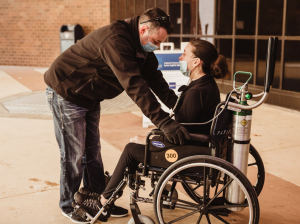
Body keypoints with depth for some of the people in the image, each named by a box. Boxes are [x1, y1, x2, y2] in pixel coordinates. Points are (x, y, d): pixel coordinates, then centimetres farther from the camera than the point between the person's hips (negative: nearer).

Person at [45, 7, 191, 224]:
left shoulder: (141, 46, -3)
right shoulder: (115, 39, -34)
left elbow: (155, 79, 1)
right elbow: (135, 86, -42)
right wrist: (164, 122, -44)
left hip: (89, 98, 9)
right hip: (66, 93, -9)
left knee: (93, 153, 13)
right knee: (74, 155, 1)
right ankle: (69, 206, 21)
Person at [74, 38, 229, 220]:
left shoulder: (196, 91, -24)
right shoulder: (208, 84, 6)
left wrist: (147, 140, -8)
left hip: (190, 155, -10)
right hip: (199, 147, 10)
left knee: (131, 150, 0)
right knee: (138, 145, 16)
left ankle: (102, 203, 17)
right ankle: (107, 193, 26)